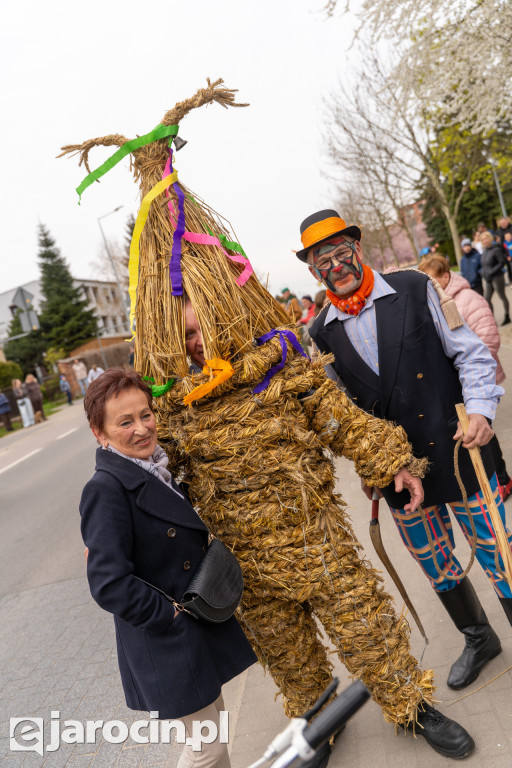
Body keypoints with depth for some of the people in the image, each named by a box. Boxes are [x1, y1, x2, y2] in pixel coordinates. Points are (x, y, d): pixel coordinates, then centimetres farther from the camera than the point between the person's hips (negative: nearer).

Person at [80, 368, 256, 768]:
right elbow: (109, 584, -28)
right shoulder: (106, 489, -25)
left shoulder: (159, 470, 2)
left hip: (201, 628, 8)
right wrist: (168, 616, -19)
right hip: (167, 644, -8)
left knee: (214, 724, 26)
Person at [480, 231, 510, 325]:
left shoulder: (496, 250, -15)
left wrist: (492, 271, -19)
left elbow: (502, 261, -17)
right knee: (487, 298, 4)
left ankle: (507, 317, 19)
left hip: (497, 277, -8)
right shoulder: (484, 251, 8)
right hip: (488, 279, 8)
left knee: (502, 297, 6)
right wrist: (484, 272, 5)